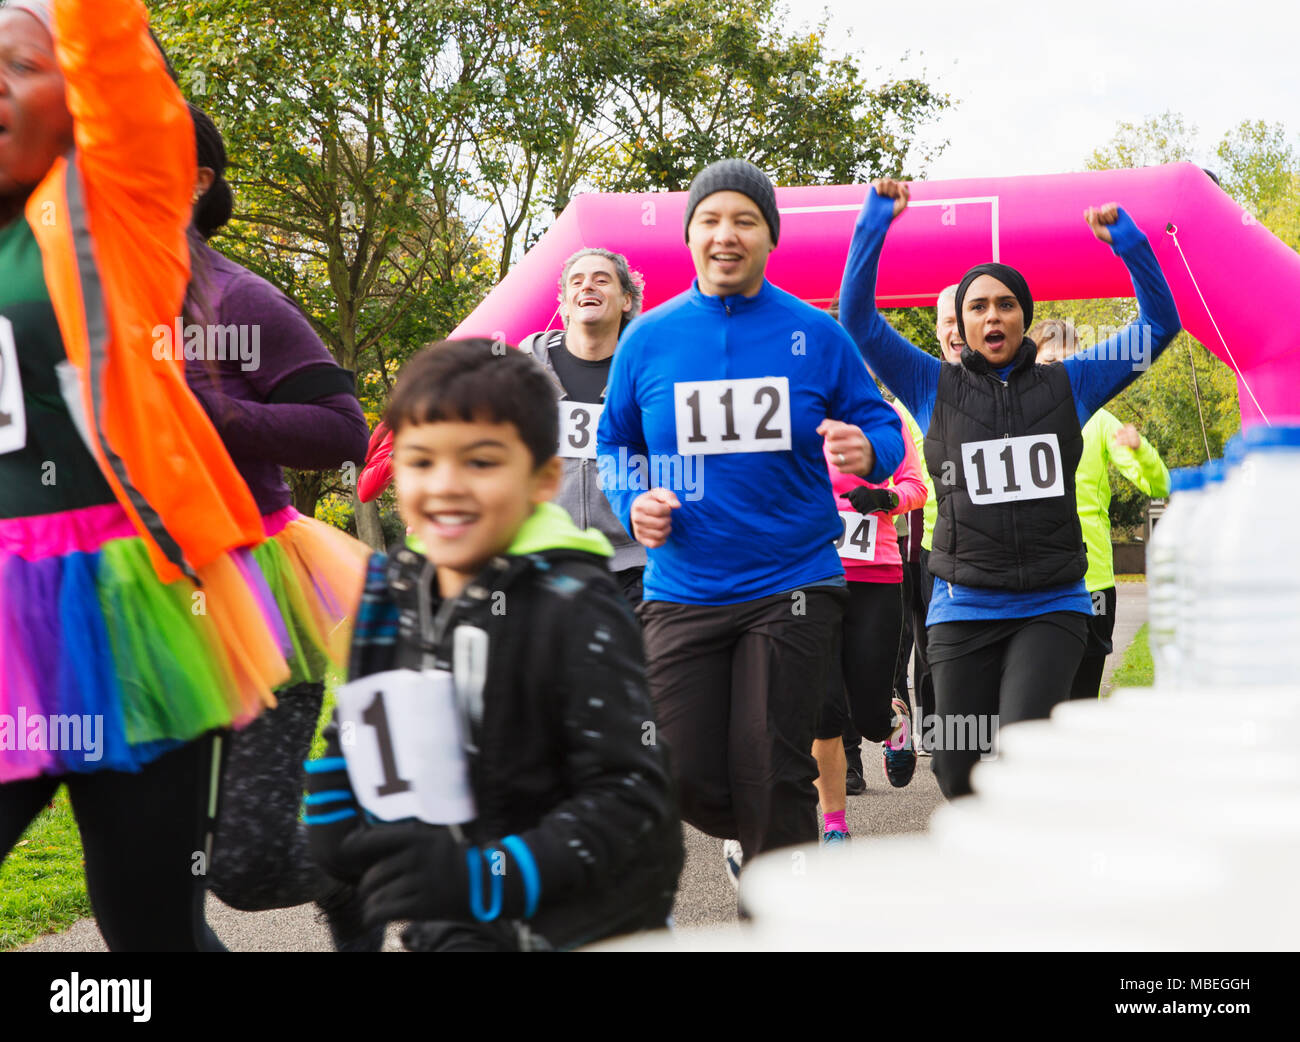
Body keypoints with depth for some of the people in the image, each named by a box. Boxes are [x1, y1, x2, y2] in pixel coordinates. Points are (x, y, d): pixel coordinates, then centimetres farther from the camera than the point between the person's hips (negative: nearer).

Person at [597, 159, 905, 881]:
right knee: (685, 779, 0)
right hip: (683, 595, 2)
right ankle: (752, 838, 34)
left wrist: (868, 450, -19)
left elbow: (882, 424, 5)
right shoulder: (648, 340, 5)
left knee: (773, 779, -6)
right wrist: (633, 503, -6)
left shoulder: (815, 335, 1)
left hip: (794, 586, -2)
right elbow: (614, 445, 15)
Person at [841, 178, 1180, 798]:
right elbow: (857, 319, 1)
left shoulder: (1068, 386, 9)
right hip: (964, 611, 1)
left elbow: (1159, 322, 10)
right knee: (960, 777, 5)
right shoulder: (935, 389, 7)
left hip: (1052, 608, -1)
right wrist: (874, 223, -6)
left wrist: (1124, 239, -2)